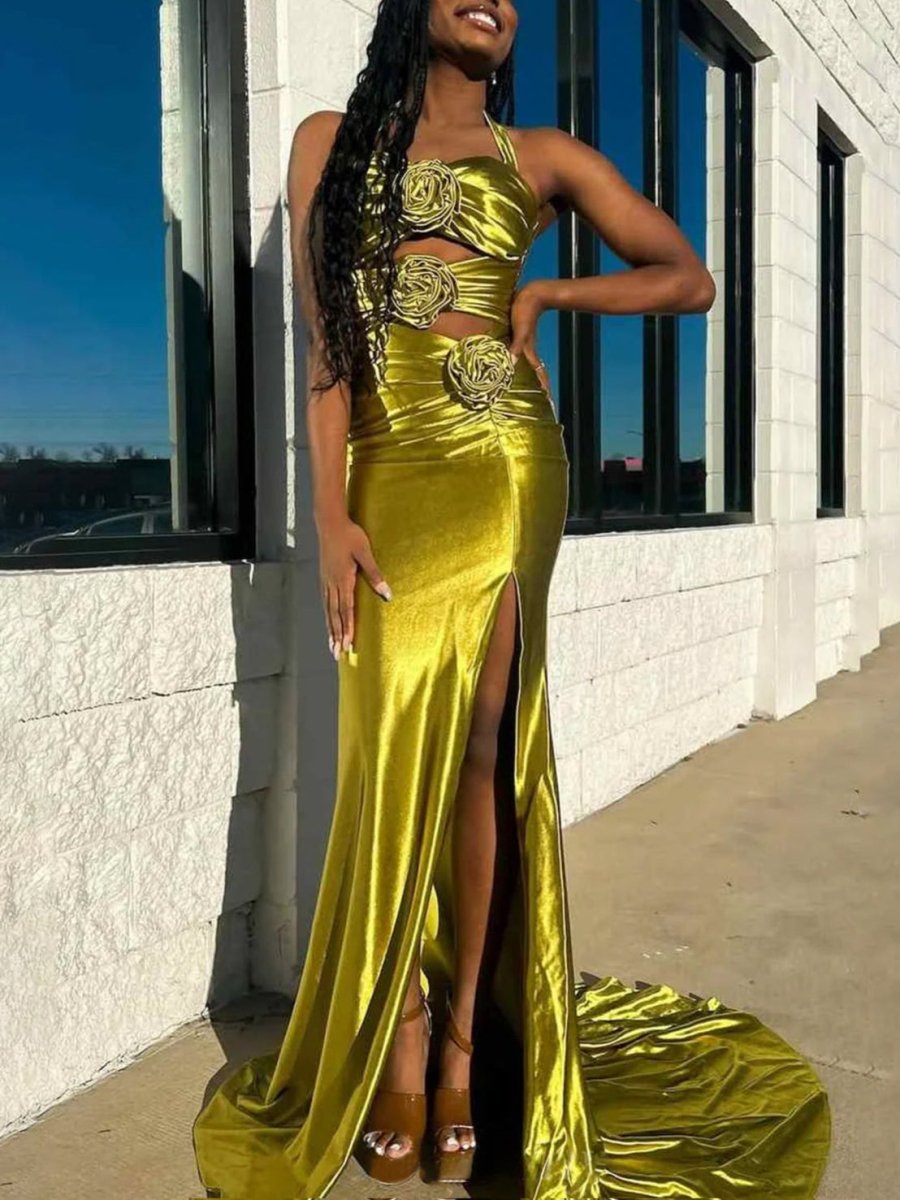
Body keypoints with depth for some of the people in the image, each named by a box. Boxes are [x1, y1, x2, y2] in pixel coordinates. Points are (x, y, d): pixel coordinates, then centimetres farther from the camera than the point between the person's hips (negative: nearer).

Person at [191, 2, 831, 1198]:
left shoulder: (544, 156, 14)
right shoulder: (334, 140, 14)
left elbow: (690, 279, 15)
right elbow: (325, 339, 4)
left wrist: (544, 293, 1)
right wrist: (332, 513, -6)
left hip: (501, 459, 0)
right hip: (389, 468, 1)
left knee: (479, 744, -4)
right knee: (396, 749, -3)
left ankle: (463, 1035, 7)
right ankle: (404, 1037, 10)